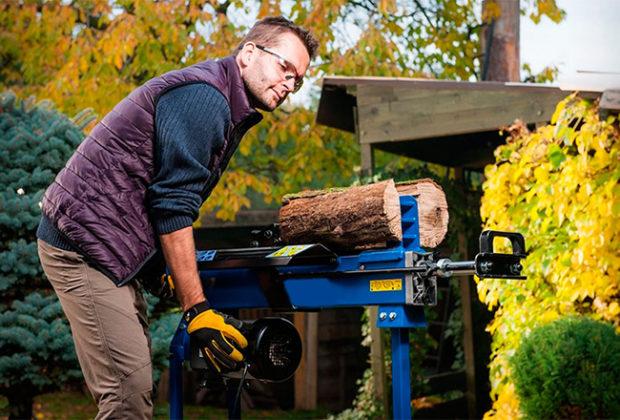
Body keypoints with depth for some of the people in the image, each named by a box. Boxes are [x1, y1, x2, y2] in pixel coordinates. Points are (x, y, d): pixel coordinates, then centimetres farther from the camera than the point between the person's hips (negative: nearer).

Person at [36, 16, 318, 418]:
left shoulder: (230, 111, 18)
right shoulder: (202, 97, -16)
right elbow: (172, 207, -21)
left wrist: (176, 271, 21)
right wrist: (197, 309, -21)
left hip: (111, 249, 11)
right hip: (83, 244, -11)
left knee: (137, 381, 10)